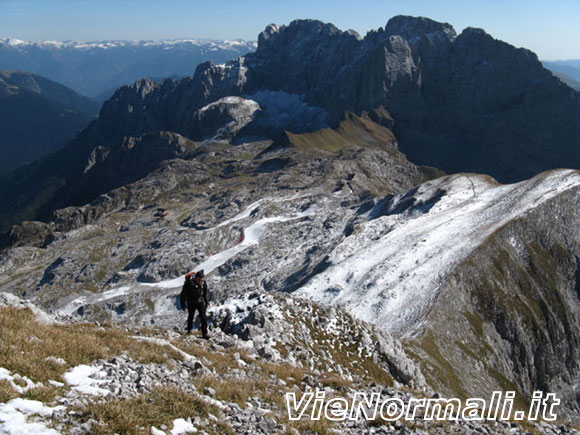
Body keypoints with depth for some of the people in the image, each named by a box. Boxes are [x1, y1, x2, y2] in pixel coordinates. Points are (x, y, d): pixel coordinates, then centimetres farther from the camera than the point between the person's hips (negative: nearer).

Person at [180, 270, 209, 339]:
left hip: (200, 301, 2)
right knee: (190, 316, 14)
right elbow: (183, 295, -13)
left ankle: (204, 333, -6)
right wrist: (183, 305, -8)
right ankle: (189, 330, 37)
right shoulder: (188, 284, -26)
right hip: (191, 302, -2)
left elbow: (205, 293, 5)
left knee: (203, 317, -8)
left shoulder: (203, 283, -14)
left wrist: (206, 303, 12)